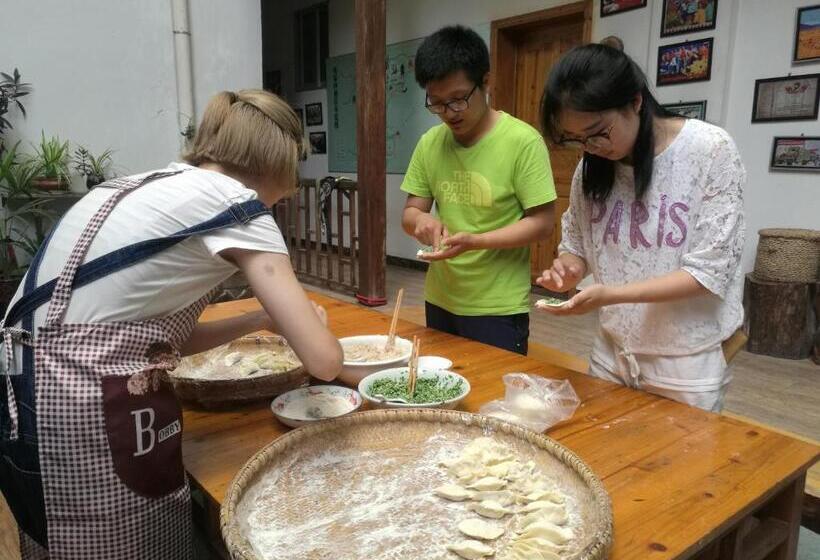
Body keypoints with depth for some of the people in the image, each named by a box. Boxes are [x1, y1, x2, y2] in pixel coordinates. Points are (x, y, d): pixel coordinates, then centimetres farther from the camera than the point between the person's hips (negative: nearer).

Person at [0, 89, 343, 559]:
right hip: (85, 410, -9)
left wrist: (259, 321, 18)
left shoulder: (155, 185, 13)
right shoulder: (236, 204, -10)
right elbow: (325, 361, -13)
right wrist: (315, 321, 9)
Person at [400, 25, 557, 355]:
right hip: (439, 300, 5)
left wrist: (474, 240, -26)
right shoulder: (429, 143, 2)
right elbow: (410, 213, 6)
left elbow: (541, 223, -14)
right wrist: (421, 220, -17)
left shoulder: (522, 141, -13)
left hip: (498, 308, -5)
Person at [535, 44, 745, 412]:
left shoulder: (710, 151, -16)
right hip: (611, 354, 5)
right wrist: (569, 268, -15)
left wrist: (610, 294, -28)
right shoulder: (592, 167, -2)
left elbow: (710, 271, -17)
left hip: (687, 363, -4)